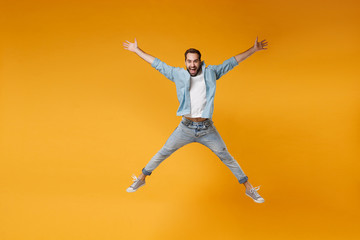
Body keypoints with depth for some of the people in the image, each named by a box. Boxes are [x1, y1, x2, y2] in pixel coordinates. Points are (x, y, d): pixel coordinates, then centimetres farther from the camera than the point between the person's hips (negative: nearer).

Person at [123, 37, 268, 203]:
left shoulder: (210, 73, 1)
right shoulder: (179, 74, 0)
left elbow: (231, 62, 6)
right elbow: (157, 64, 6)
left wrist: (254, 49, 6)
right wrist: (137, 50, 9)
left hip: (207, 129, 0)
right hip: (186, 127, 0)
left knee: (226, 157, 6)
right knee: (163, 153, 9)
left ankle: (249, 189, 18)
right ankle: (141, 179, 29)